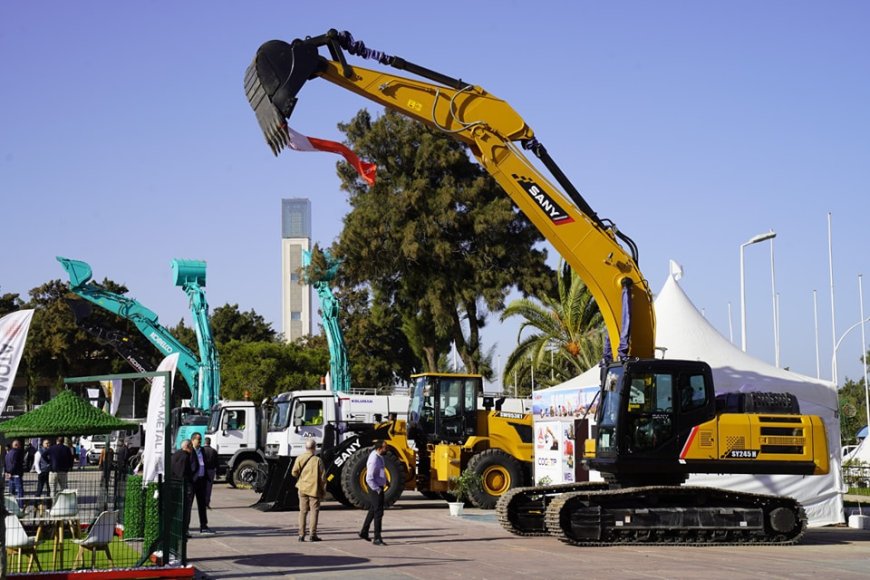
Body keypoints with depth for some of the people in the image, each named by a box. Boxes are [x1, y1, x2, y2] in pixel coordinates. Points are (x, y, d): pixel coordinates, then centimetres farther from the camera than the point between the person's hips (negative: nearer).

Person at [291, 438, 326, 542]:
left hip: (302, 489, 3)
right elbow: (322, 476, -6)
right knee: (314, 511, 3)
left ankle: (301, 535, 7)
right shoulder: (317, 460, -9)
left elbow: (294, 472, -4)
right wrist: (323, 490, 4)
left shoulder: (299, 458, -2)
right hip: (314, 489, -3)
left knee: (303, 512, 10)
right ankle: (313, 535, 0)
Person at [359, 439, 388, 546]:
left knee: (373, 510, 21)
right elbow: (369, 479, -28)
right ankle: (377, 538, -4)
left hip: (378, 488, 10)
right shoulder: (374, 460, -26)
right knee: (378, 513, -7)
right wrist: (377, 489, -20)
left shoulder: (376, 454, 4)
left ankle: (364, 532, 34)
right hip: (375, 489, -10)